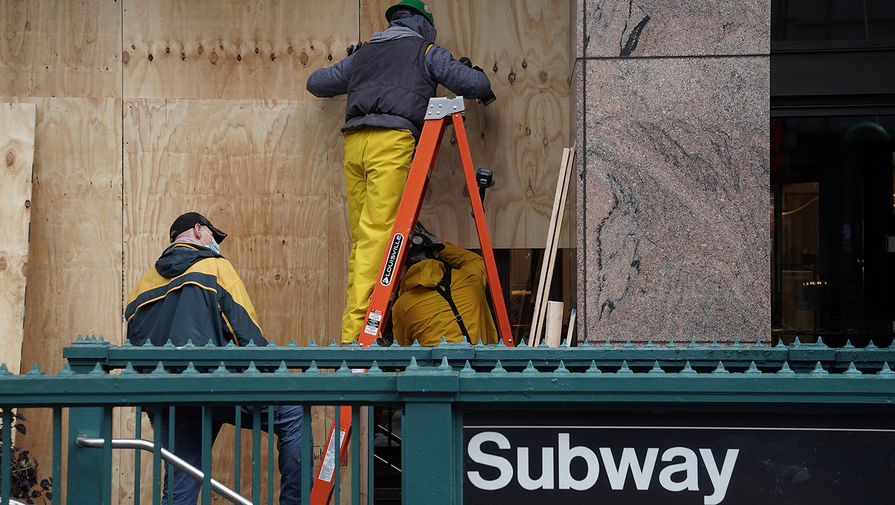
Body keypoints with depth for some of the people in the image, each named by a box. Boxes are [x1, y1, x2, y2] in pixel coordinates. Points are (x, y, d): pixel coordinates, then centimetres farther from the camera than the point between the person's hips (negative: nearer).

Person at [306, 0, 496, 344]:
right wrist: (483, 89, 35)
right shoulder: (426, 52, 16)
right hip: (393, 140, -6)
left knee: (363, 238, 8)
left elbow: (316, 83, 40)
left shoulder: (362, 54, 29)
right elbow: (476, 84, 10)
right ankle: (354, 333, -22)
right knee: (377, 235, -13)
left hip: (354, 142, 6)